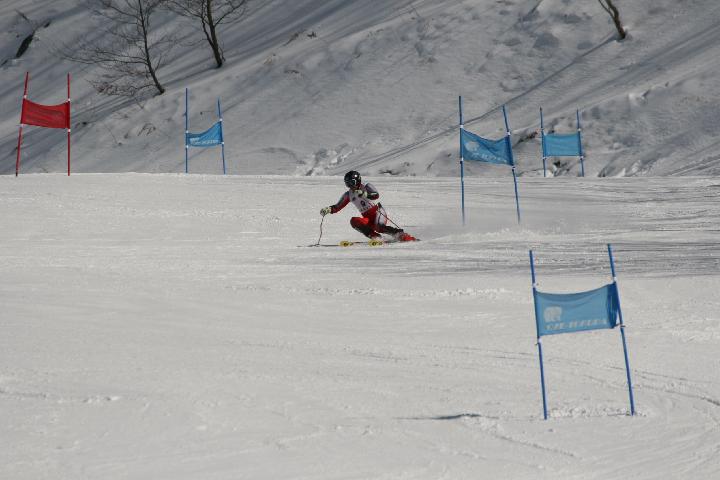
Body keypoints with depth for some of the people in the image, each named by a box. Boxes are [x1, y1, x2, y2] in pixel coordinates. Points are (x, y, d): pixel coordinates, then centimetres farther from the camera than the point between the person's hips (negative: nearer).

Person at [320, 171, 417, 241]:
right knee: (354, 221, -25)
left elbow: (376, 195, -22)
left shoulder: (367, 187, -4)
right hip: (368, 219, 5)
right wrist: (328, 209, -6)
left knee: (379, 227, -35)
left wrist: (365, 194, -39)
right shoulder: (348, 195, 11)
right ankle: (374, 236, -27)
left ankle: (400, 234, -23)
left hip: (378, 212, -5)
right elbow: (337, 207, 14)